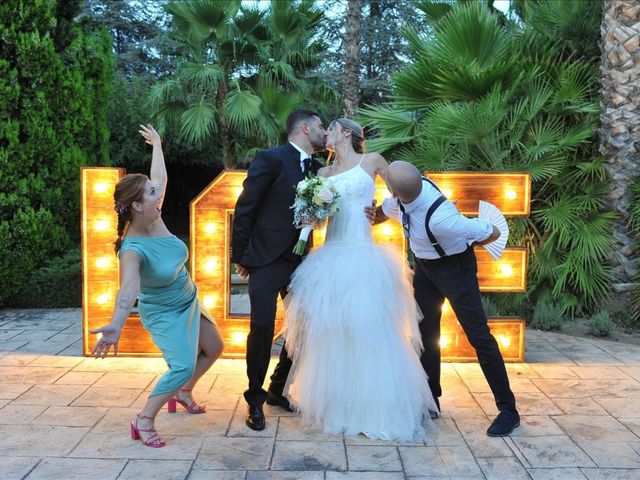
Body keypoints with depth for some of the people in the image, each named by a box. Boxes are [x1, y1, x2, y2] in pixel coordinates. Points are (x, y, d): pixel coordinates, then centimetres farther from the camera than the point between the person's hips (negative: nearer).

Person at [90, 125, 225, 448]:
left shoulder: (155, 221, -14)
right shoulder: (132, 248, -34)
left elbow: (159, 176, 3)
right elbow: (129, 287, -53)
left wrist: (157, 145, 15)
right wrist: (116, 326, -69)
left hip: (189, 302, 8)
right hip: (164, 315, -8)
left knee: (214, 348, 19)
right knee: (183, 366, -20)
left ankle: (183, 392, 40)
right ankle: (144, 421, -2)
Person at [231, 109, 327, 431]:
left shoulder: (315, 168, 10)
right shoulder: (271, 159, -10)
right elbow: (244, 210, -9)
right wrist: (241, 256, -7)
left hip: (299, 261, 7)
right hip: (266, 259, -6)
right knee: (262, 328, -7)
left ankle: (278, 390, 27)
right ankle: (255, 400, 13)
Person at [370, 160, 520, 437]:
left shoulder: (440, 217, -40)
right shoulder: (398, 199, -21)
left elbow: (493, 233, -25)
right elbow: (381, 213, 6)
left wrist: (467, 244, -7)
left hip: (454, 266, -7)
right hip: (424, 264, 8)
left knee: (478, 334, -4)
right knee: (426, 332, 13)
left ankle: (508, 409, 9)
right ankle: (430, 401, 28)